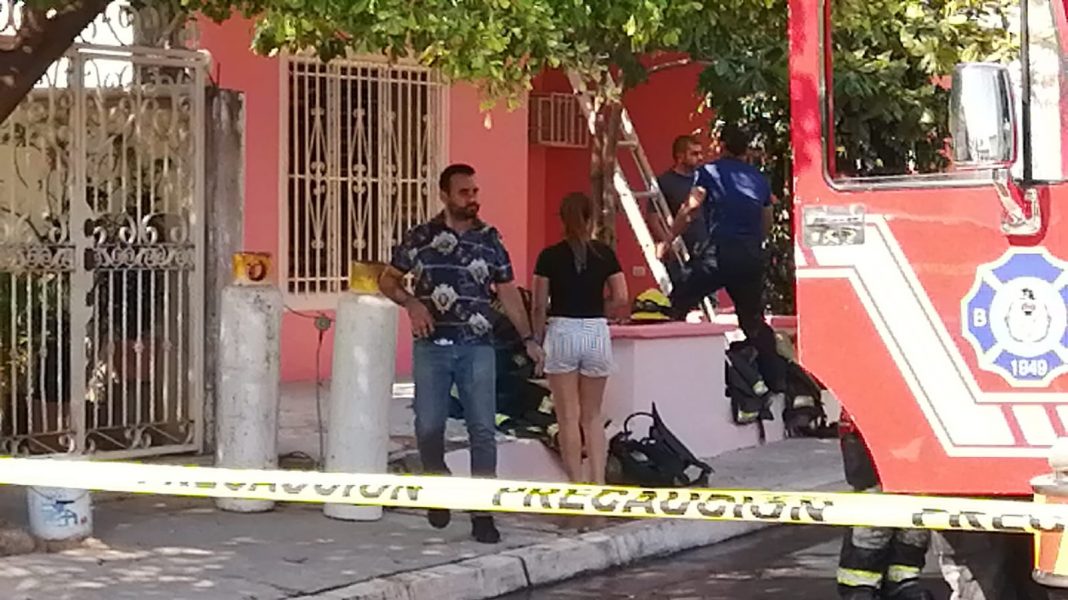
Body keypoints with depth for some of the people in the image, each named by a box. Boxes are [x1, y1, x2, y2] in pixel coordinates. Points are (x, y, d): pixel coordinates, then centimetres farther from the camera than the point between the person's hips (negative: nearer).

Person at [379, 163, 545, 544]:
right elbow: (388, 280, 10)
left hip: (477, 346, 0)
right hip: (432, 346, 0)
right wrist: (411, 302, -10)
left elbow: (508, 292, 10)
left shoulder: (490, 239, 6)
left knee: (482, 429, -4)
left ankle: (482, 515, 1)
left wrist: (528, 339, 4)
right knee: (428, 426, 1)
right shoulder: (420, 237, 4)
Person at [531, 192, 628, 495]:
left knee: (569, 417, 4)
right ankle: (598, 483, 6)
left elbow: (540, 305, -3)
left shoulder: (550, 256, -4)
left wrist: (537, 338, 9)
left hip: (562, 332, -2)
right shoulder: (604, 253, 1)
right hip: (597, 333, 2)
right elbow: (620, 299, -2)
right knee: (593, 415, 13)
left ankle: (578, 486, 3)